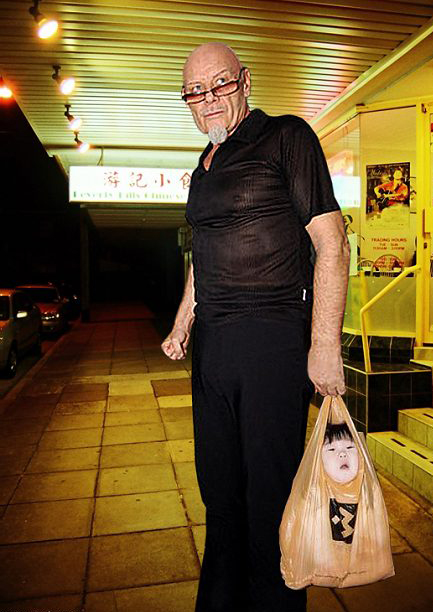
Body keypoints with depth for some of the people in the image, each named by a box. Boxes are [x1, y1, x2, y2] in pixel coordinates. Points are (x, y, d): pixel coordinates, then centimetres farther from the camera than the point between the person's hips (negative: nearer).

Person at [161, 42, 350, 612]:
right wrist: (182, 324, 19)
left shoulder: (286, 136, -3)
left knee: (270, 494, 3)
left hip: (273, 337, -7)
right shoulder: (205, 167, 19)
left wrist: (325, 345, -17)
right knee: (219, 489, 17)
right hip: (211, 345, 7)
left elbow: (331, 243, -11)